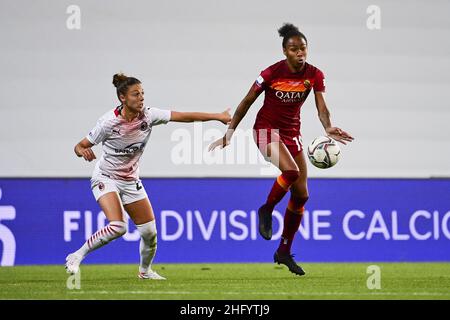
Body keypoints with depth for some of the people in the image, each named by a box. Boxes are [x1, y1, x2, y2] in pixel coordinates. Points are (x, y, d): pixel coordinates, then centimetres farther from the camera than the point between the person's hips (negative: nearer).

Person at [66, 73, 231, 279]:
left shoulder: (148, 115, -11)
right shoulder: (109, 121, -21)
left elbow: (185, 116, -10)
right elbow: (80, 146, -15)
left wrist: (218, 116, -12)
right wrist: (83, 151, -39)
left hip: (131, 181, 5)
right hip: (106, 179, -5)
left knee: (149, 232, 4)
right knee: (117, 227, -28)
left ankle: (145, 270, 33)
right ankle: (76, 256, -12)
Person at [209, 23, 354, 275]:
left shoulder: (314, 75, -8)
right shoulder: (272, 73, -17)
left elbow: (321, 107, -18)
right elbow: (247, 102, -8)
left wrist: (328, 127, -40)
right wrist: (229, 132, -8)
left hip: (292, 133, 5)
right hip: (267, 129, -5)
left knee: (301, 195, 2)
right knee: (291, 171, -33)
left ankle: (284, 252, 14)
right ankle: (266, 211, -6)